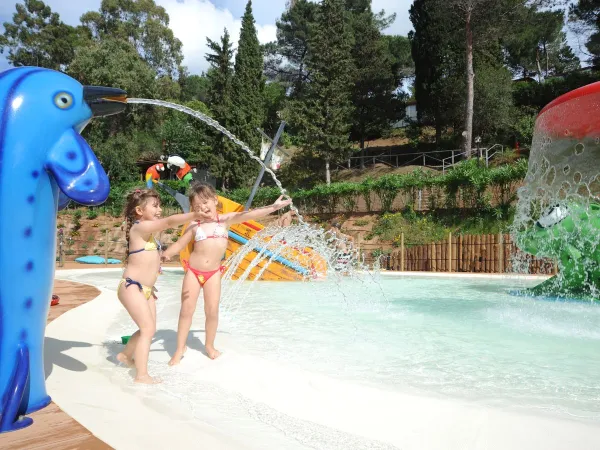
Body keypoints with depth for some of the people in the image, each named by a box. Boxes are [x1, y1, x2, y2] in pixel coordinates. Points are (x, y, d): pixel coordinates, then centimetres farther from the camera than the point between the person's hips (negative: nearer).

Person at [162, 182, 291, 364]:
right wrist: (165, 254, -13)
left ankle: (210, 345, 25)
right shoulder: (194, 226, -1)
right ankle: (180, 348, 17)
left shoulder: (225, 219, -3)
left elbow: (248, 215, -12)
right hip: (193, 271, 0)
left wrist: (273, 207, -21)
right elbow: (179, 244, 6)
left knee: (212, 311, 4)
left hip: (213, 273, 0)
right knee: (187, 310, 3)